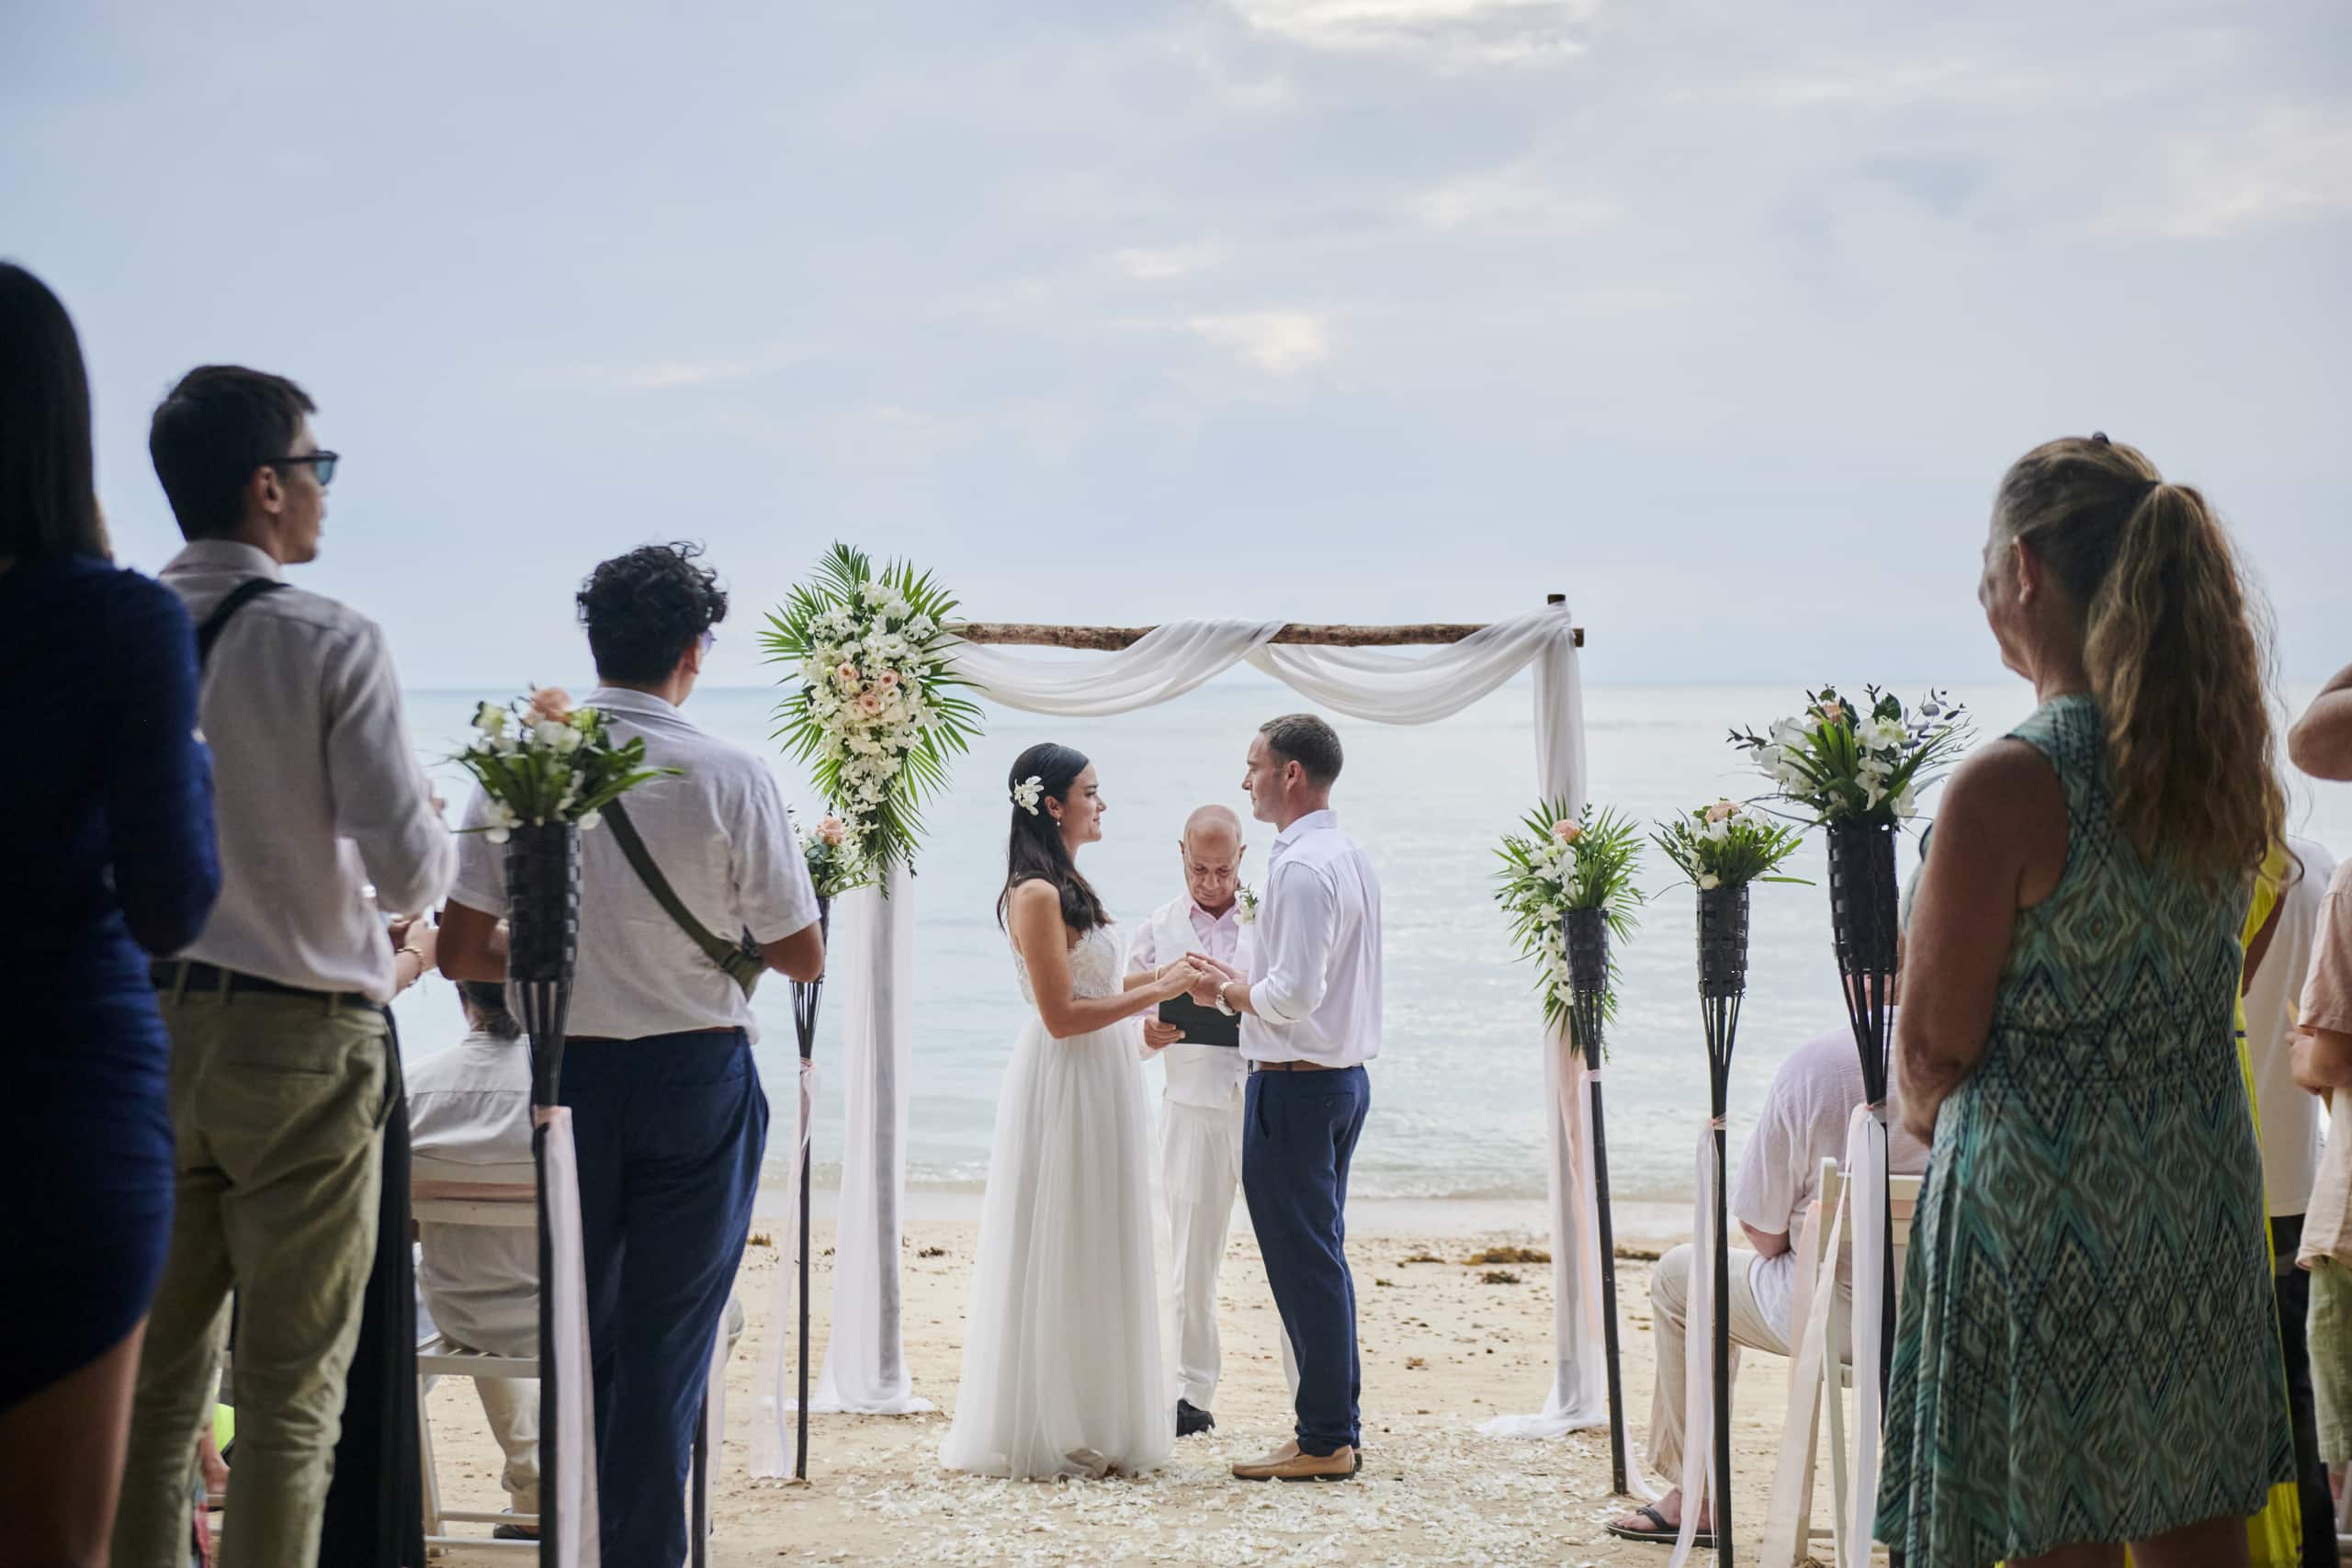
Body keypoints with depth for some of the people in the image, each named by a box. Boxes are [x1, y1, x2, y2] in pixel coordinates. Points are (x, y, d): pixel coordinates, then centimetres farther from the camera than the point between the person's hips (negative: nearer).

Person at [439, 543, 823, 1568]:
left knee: (574, 1331, 16)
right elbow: (800, 958, -6)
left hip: (567, 1076, 2)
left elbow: (461, 954, -6)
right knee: (667, 1340, 6)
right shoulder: (730, 778, -11)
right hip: (696, 1076, -2)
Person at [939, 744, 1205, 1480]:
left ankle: (1087, 1428, 21)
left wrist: (1159, 975, 10)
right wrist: (1156, 992, -15)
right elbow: (1061, 1015, -19)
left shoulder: (1067, 887, 13)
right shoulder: (1036, 894, -16)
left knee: (1091, 1259, 13)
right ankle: (1047, 1432, 7)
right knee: (1059, 1260, -2)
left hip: (1097, 1087, 10)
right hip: (1062, 1088, -10)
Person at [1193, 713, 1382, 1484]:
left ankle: (1324, 1442, 2)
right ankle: (1338, 1428, 21)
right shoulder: (1350, 857, 14)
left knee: (1303, 1261, -3)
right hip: (1344, 1074, 10)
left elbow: (1294, 994, -24)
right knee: (1322, 1257, 15)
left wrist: (1232, 989, -7)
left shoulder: (1300, 867, -18)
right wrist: (1245, 989, 13)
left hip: (1294, 1085, -10)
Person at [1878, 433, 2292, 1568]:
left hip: (2050, 1215, -7)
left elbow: (1935, 1045, -12)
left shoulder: (2007, 786, -19)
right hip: (2205, 1201, 7)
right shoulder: (2223, 766, 2)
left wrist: (1925, 1110, 10)